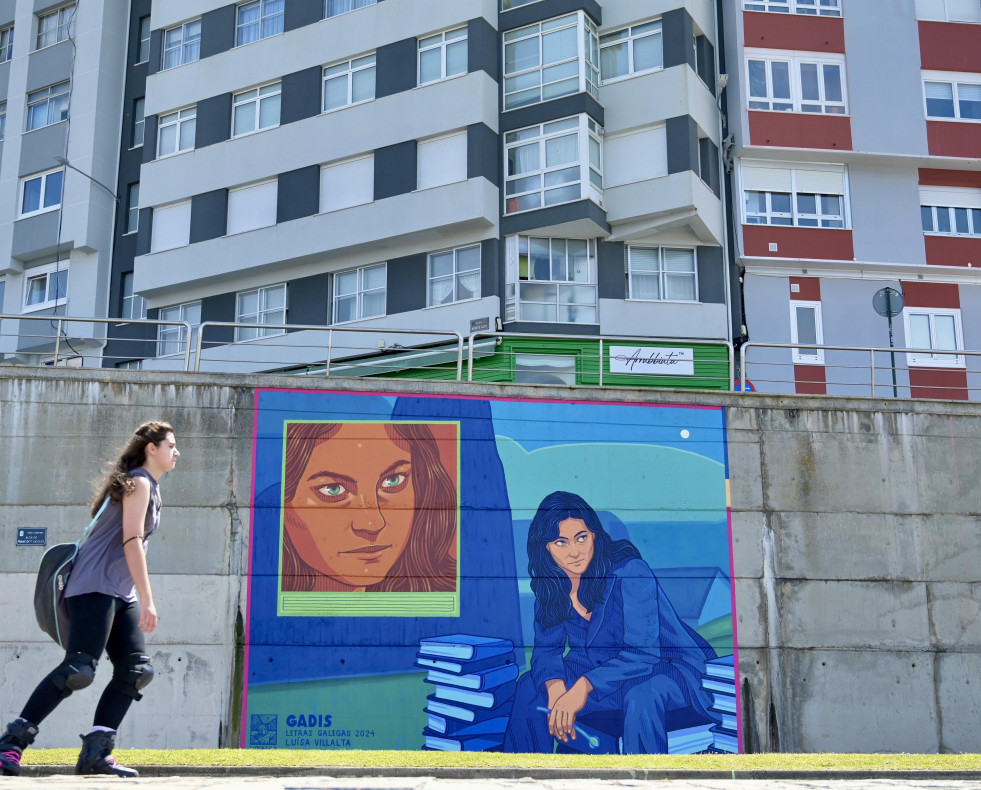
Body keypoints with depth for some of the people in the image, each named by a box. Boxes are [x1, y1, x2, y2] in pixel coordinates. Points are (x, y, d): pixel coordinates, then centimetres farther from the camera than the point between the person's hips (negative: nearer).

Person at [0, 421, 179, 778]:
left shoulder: (149, 487, 21)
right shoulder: (138, 483, -7)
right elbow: (131, 541, -16)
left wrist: (139, 599, 20)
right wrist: (147, 599, -20)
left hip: (121, 594, 10)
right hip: (95, 587, -10)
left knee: (135, 671, 0)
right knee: (78, 669, -17)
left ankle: (95, 753, -1)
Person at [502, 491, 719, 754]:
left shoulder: (629, 572, -24)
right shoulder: (549, 583, -6)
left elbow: (643, 653, -29)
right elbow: (546, 648, 0)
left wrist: (583, 687, -39)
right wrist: (556, 690, -23)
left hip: (668, 669, -6)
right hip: (600, 670, 6)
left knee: (639, 694, -38)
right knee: (531, 686, -6)